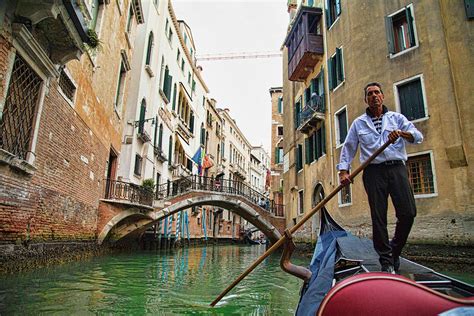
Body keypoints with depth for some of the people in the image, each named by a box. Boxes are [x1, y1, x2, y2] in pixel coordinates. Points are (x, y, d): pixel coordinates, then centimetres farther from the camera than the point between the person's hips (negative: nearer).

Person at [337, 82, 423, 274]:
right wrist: (343, 171, -1)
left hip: (397, 168, 1)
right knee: (378, 217, -3)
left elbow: (418, 137, 3)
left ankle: (395, 250, 17)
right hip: (373, 171, 0)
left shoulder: (396, 118, 15)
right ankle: (386, 261, 8)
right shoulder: (358, 123, 15)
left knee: (408, 212, -8)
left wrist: (402, 133, -18)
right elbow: (348, 149, 12)